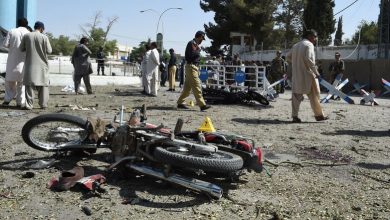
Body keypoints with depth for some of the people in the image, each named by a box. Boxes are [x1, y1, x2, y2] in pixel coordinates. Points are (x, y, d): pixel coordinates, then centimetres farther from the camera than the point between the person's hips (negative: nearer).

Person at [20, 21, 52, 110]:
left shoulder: (26, 36, 0)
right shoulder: (44, 37, -8)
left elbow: (21, 49, 7)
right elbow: (49, 51, -5)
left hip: (30, 63, 2)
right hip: (42, 64, -1)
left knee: (29, 84, 6)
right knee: (43, 84, 9)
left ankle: (29, 104, 1)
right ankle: (43, 104, 8)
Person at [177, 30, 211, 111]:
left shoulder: (195, 44, 21)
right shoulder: (192, 43, -10)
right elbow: (193, 54, -22)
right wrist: (198, 49, -10)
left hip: (194, 67, 10)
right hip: (191, 66, -10)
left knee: (187, 87, 11)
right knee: (197, 86, -12)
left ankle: (180, 103, 17)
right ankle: (202, 105, -14)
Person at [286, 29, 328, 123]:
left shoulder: (296, 45, 15)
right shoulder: (309, 45, -8)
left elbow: (288, 57, 17)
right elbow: (308, 58, -20)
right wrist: (315, 71, -15)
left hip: (297, 75, 7)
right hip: (307, 74, -6)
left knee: (297, 95, 6)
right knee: (314, 95, 4)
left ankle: (295, 116, 1)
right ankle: (319, 115, 12)